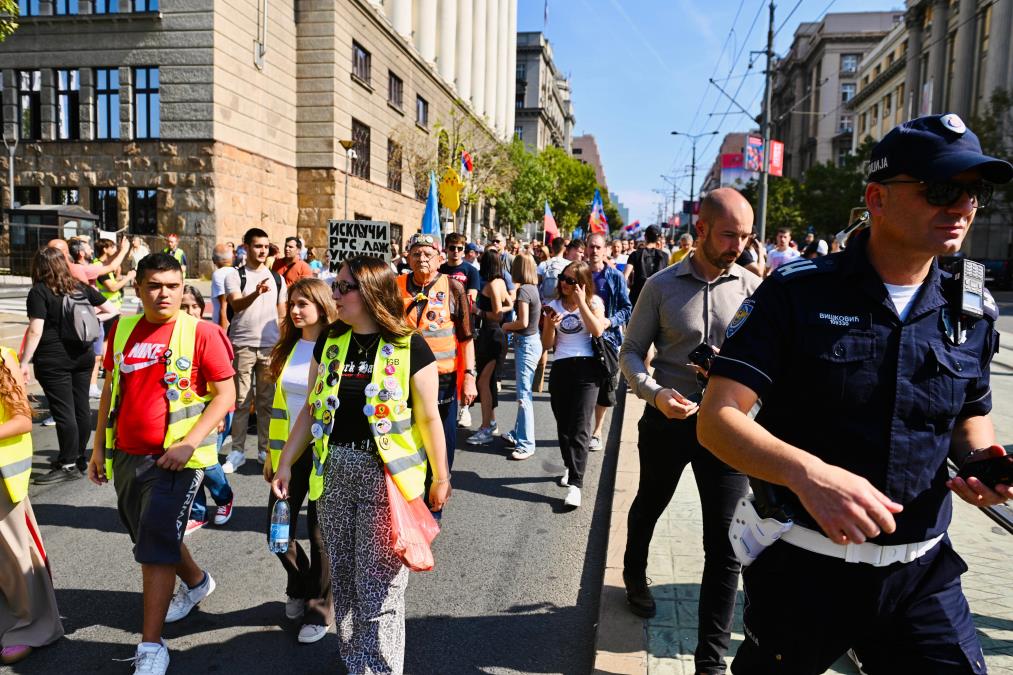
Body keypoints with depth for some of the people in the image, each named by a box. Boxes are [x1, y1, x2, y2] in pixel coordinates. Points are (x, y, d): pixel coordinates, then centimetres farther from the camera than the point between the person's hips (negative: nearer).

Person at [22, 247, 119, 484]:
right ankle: (79, 457, 24)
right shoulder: (81, 288, 7)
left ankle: (69, 465, 6)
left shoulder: (39, 292, -8)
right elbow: (112, 311, 11)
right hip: (83, 355, 5)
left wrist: (24, 362, -11)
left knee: (63, 412, -1)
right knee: (81, 408, 12)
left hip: (53, 360, -5)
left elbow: (35, 331, -15)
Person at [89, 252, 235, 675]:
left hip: (175, 458, -6)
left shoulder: (201, 332, -11)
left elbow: (225, 394, -12)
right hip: (125, 455, 6)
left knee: (155, 545, -7)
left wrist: (189, 443, -19)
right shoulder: (122, 330, 5)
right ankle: (196, 582, 48)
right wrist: (99, 446, 13)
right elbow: (111, 389, 14)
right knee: (151, 538, 21)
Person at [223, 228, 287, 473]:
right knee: (241, 400, 2)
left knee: (267, 400, 7)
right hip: (242, 345, -3)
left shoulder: (277, 278, 12)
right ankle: (237, 451, 11)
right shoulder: (235, 276, 1)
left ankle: (265, 450, 17)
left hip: (270, 347, 3)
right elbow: (236, 304, -17)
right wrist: (256, 293, -36)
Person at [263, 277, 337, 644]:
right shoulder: (287, 349, 6)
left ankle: (319, 610, 25)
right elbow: (278, 405, 11)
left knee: (320, 533, 5)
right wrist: (273, 454, 11)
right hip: (291, 452, 5)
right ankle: (299, 587, 37)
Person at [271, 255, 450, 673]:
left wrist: (441, 478, -3)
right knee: (343, 578, 16)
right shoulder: (330, 342, 6)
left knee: (378, 585, 1)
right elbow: (311, 409, 12)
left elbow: (428, 417, -7)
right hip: (333, 473, 6)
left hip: (385, 474, -5)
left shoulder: (409, 347, -10)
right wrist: (286, 463, 9)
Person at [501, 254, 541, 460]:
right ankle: (518, 434, 28)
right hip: (530, 340, 9)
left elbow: (523, 322, -20)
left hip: (526, 343, -9)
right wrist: (512, 326, 6)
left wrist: (506, 325, -3)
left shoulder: (523, 290, -15)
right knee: (523, 392, 17)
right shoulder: (533, 288, 10)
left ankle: (526, 444, -1)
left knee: (523, 395, -6)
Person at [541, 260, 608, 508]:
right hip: (560, 368, 4)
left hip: (586, 368, -4)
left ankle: (575, 484, -13)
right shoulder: (554, 305, 10)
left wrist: (581, 302, -12)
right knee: (563, 425, 12)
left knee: (579, 428, -11)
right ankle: (570, 467, 34)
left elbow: (597, 331, -14)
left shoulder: (594, 302, 5)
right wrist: (550, 325, -10)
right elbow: (546, 345, 10)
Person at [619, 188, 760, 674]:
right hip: (667, 420, 1)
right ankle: (635, 575, 56)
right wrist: (655, 393, -18)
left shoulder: (752, 287, -3)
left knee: (724, 542, 1)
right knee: (648, 507, 24)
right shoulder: (662, 286, -4)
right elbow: (631, 351, 0)